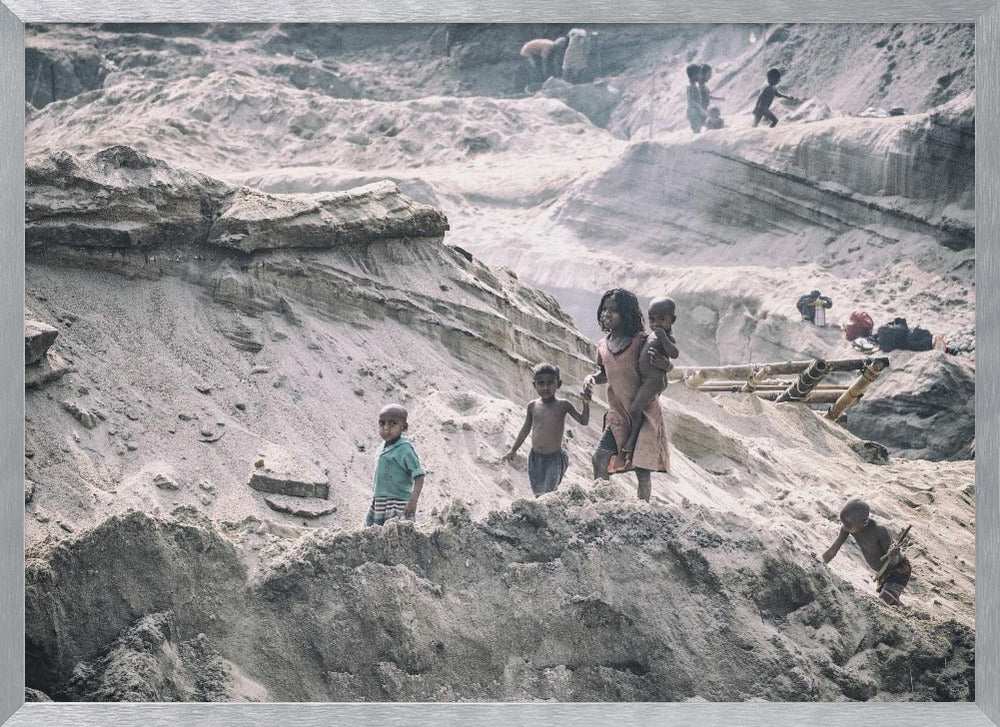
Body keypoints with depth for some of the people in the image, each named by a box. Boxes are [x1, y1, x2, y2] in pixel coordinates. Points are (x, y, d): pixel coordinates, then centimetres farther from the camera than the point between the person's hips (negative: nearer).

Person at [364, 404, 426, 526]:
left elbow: (419, 476, -20)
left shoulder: (405, 450, -16)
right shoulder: (384, 447, 8)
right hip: (379, 504, 9)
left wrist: (413, 501, -30)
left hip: (398, 506, -9)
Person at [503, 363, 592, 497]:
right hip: (535, 457, 3)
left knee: (549, 494, -10)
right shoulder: (532, 406, 1)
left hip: (555, 458, -3)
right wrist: (513, 450, 21)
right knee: (538, 494, 7)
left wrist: (586, 403, -28)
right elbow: (526, 429, 14)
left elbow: (583, 421, -11)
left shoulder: (563, 405, -8)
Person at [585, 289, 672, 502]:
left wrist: (663, 363, -34)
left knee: (641, 468, -5)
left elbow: (667, 366, -10)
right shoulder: (603, 346, 8)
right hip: (618, 414, 5)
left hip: (645, 413, -5)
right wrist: (592, 378, 2)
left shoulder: (640, 341, -9)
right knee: (599, 458, -8)